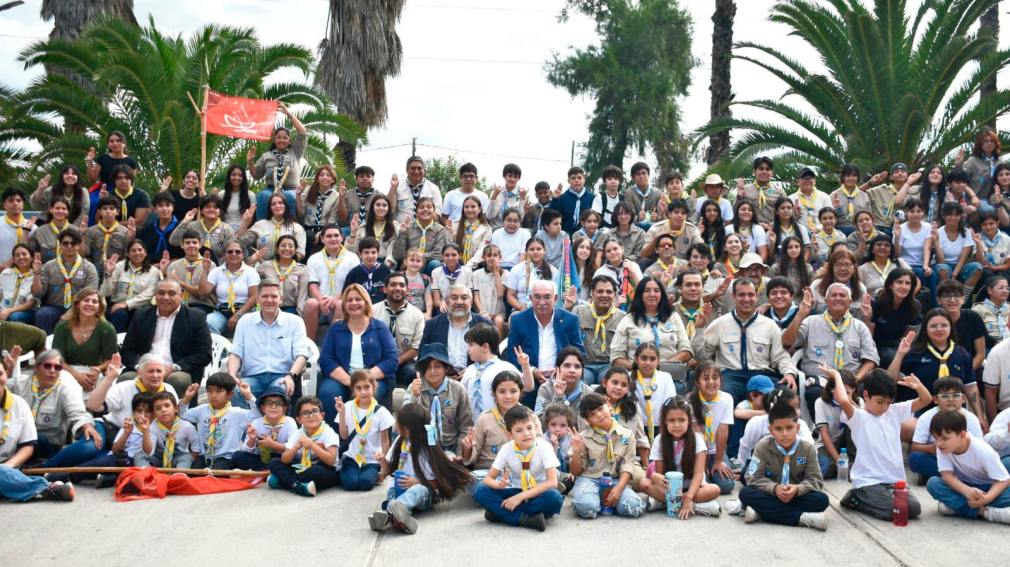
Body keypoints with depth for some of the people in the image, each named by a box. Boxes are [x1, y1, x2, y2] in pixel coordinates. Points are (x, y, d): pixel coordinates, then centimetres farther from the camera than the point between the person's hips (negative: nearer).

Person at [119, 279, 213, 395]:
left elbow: (204, 355, -1)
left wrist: (174, 367, -14)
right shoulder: (142, 316, 17)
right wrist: (139, 366, -8)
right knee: (125, 378, -28)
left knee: (177, 379, -35)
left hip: (178, 373, -2)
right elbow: (126, 351, 15)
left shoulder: (196, 318, 6)